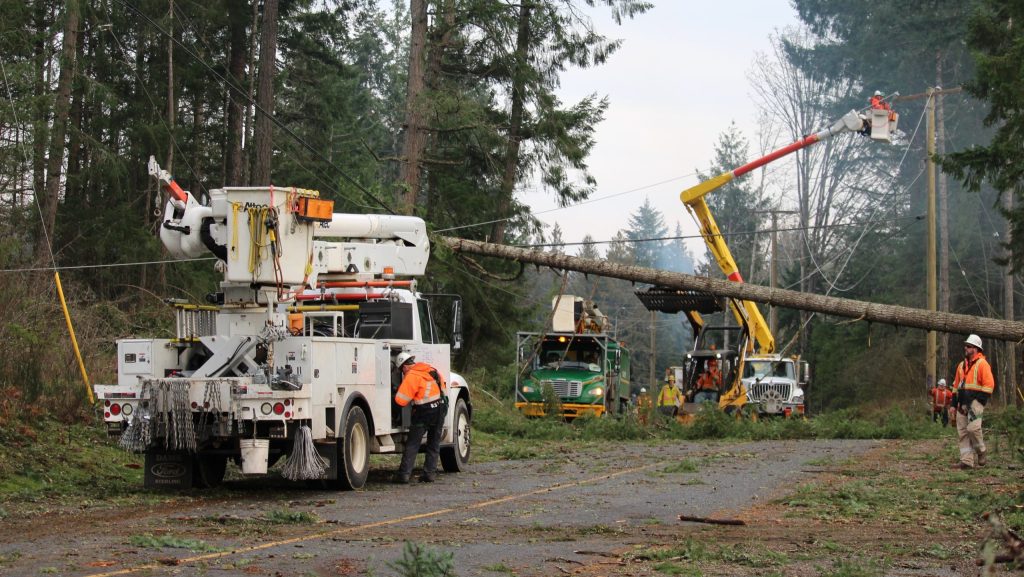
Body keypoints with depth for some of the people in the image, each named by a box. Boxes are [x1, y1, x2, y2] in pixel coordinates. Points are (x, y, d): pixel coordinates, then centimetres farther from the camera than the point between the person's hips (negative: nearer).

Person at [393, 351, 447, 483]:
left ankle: (404, 473, -4)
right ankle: (430, 472, 13)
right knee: (434, 444, 15)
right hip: (440, 410, 6)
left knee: (412, 444, 0)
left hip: (424, 412, -6)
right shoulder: (432, 370, 10)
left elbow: (401, 400, -13)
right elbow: (443, 388, 21)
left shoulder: (411, 376, -11)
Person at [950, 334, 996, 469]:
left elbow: (989, 384, -11)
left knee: (973, 427, -21)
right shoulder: (962, 365, 20)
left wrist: (980, 401, -16)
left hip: (975, 402, -8)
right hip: (963, 403, 8)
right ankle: (967, 461, 4)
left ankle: (981, 452, 1)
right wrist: (954, 404, 18)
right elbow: (956, 385, 24)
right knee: (962, 432, 2)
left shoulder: (982, 364, -4)